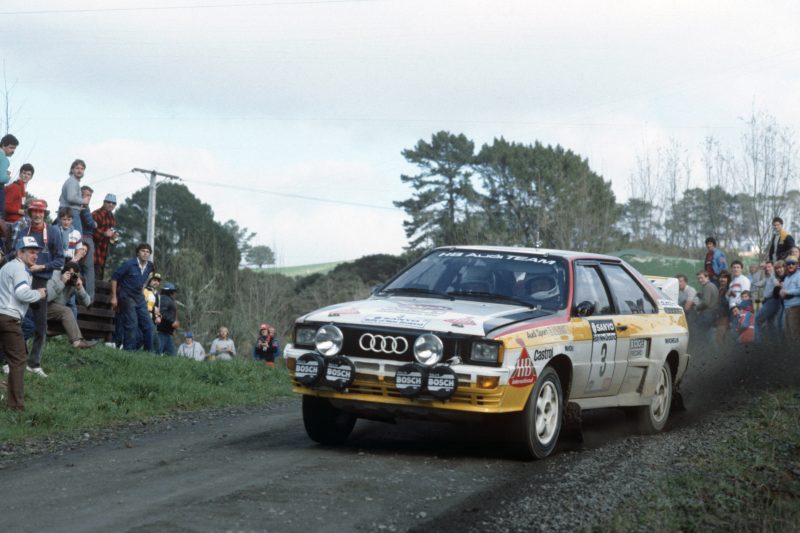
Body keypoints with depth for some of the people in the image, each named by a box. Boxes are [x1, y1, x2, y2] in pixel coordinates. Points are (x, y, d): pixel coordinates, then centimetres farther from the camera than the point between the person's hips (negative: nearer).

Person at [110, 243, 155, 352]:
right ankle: (129, 350, -3)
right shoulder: (129, 264, -14)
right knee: (131, 325, -10)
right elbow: (114, 277, -10)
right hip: (127, 297, -6)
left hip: (139, 298, 6)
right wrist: (114, 297, -11)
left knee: (148, 325, 4)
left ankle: (149, 351, 12)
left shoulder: (149, 266, 2)